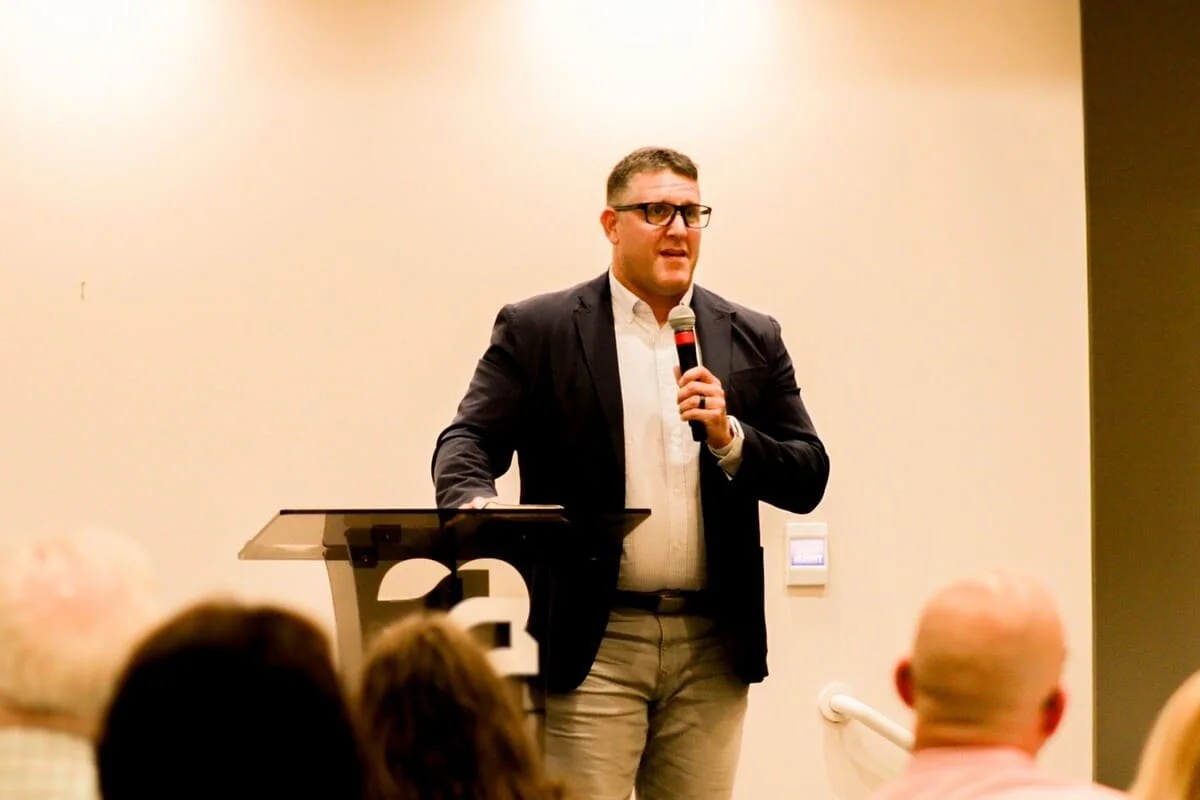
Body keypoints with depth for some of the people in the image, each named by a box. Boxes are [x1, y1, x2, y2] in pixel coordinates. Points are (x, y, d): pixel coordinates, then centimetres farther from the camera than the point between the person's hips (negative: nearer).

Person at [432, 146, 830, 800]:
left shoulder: (751, 340, 12)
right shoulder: (537, 330, 5)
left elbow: (808, 480, 10)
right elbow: (469, 440, -2)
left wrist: (729, 437, -9)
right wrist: (474, 502, -24)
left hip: (713, 649, 3)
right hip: (592, 645, -3)